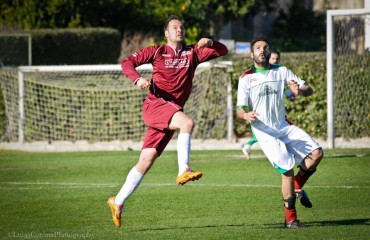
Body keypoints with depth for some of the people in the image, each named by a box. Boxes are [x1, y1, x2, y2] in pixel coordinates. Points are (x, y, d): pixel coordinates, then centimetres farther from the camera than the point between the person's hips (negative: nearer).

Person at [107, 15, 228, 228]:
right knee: (188, 122, -32)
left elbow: (223, 51, 11)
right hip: (155, 105, -4)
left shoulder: (192, 53, 13)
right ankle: (184, 171, -29)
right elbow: (128, 62, 3)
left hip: (173, 111, 4)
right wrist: (138, 79, -17)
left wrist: (209, 42, -10)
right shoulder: (157, 52, 5)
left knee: (146, 161, 1)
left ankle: (118, 202, 5)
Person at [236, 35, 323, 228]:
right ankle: (290, 219, -4)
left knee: (316, 153, -12)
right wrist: (246, 115, -31)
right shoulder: (246, 78, -2)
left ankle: (297, 188, 13)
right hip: (265, 132, -4)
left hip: (284, 127, 4)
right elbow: (239, 110, -6)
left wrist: (300, 91, -23)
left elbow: (309, 90, 2)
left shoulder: (281, 72, 7)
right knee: (287, 169, -16)